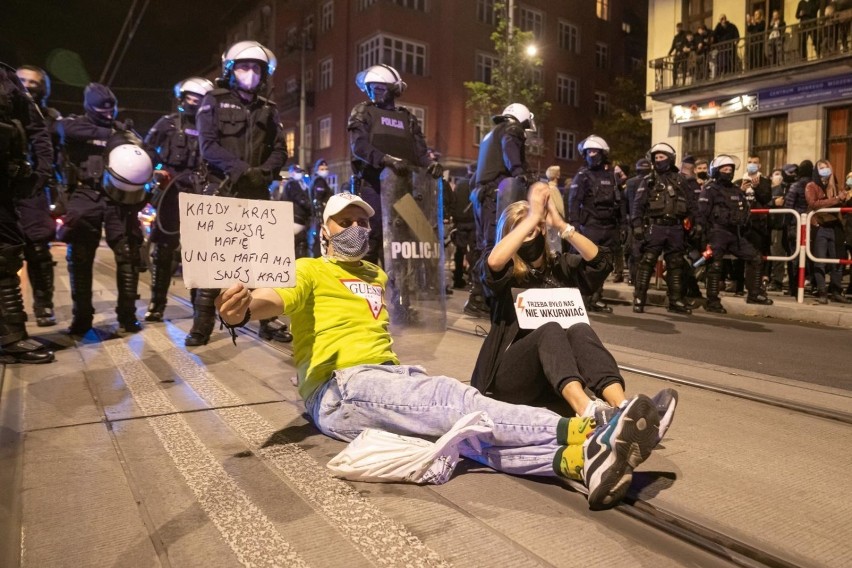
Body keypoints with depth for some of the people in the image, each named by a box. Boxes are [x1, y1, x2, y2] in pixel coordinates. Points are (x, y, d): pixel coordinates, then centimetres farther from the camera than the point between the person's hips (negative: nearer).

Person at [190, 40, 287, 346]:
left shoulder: (268, 109, 17)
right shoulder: (214, 101, 7)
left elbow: (280, 151, 9)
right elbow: (208, 146, -5)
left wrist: (262, 172, -11)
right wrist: (241, 169, -18)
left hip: (256, 191, 3)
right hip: (222, 188, -3)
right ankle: (203, 322, -4)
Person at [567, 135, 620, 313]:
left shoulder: (611, 175, 16)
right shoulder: (583, 175, 0)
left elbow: (617, 201, 21)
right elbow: (573, 201, -9)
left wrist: (620, 224, 16)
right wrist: (574, 224, -19)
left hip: (609, 227, 6)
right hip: (590, 226, -5)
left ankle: (596, 298, 13)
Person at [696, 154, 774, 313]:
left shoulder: (736, 190, 19)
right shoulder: (710, 189, -4)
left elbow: (745, 211, 27)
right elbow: (702, 214, -12)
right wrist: (706, 235, -18)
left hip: (735, 232, 7)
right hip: (718, 231, -7)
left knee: (755, 258, 5)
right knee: (715, 265, -10)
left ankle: (754, 294, 14)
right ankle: (712, 301, -4)